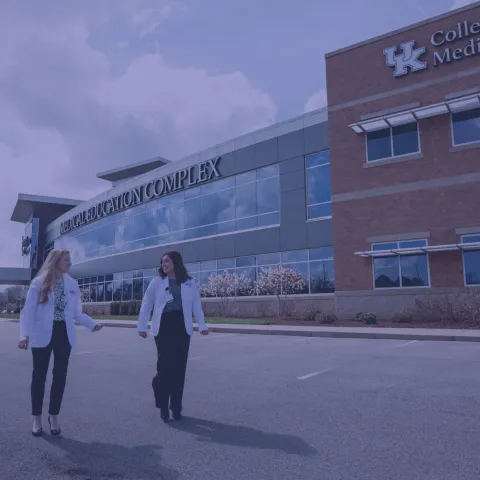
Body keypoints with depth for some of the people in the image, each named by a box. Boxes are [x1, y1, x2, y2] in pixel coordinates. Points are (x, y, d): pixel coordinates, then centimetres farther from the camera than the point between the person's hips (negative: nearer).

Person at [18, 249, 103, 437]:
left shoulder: (72, 284, 7)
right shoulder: (39, 282, -3)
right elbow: (28, 311, -7)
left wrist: (92, 324, -3)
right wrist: (25, 334, -19)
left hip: (64, 334, 3)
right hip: (43, 334, -3)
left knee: (60, 375, 5)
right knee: (39, 375, 6)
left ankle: (53, 416, 20)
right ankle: (37, 418, 21)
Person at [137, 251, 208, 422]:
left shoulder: (189, 283, 6)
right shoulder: (157, 282, 4)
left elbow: (196, 305, 4)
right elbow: (146, 304, 5)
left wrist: (202, 325, -4)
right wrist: (141, 326, 2)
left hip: (182, 328, 1)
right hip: (163, 327, -1)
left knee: (179, 368, 6)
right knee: (165, 366, -5)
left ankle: (176, 406, 19)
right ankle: (163, 405, 14)